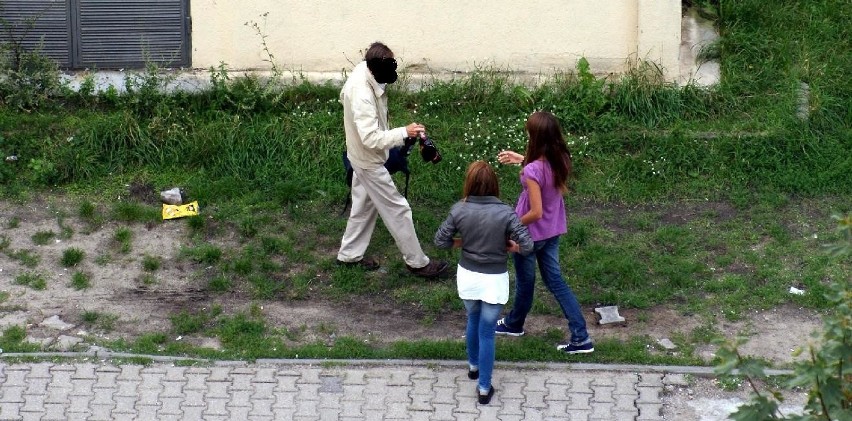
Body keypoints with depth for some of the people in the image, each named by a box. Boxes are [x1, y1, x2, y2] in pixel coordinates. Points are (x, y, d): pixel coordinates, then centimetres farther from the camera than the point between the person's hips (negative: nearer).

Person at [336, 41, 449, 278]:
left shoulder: (362, 69, -9)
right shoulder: (362, 98, -38)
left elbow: (344, 95, 11)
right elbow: (371, 139, -39)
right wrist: (404, 133, -38)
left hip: (362, 156, 9)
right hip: (369, 160, -9)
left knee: (364, 205, 23)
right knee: (397, 210, 3)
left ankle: (349, 255, 37)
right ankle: (417, 262, 16)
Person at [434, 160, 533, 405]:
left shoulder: (459, 210, -12)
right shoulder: (505, 213, -18)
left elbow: (440, 241, -4)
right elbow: (527, 247, -17)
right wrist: (509, 246, 2)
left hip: (467, 275, 3)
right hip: (494, 280, -3)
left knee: (473, 321, 28)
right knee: (487, 331, 8)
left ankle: (474, 366, 49)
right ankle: (484, 389, 15)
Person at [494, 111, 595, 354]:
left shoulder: (532, 171, -33)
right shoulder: (561, 159, -11)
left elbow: (536, 212, -29)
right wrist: (521, 159, 15)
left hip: (531, 233, -7)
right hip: (553, 231, 7)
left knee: (525, 281, 18)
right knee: (555, 280, 17)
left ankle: (514, 324, 45)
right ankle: (580, 338, 14)